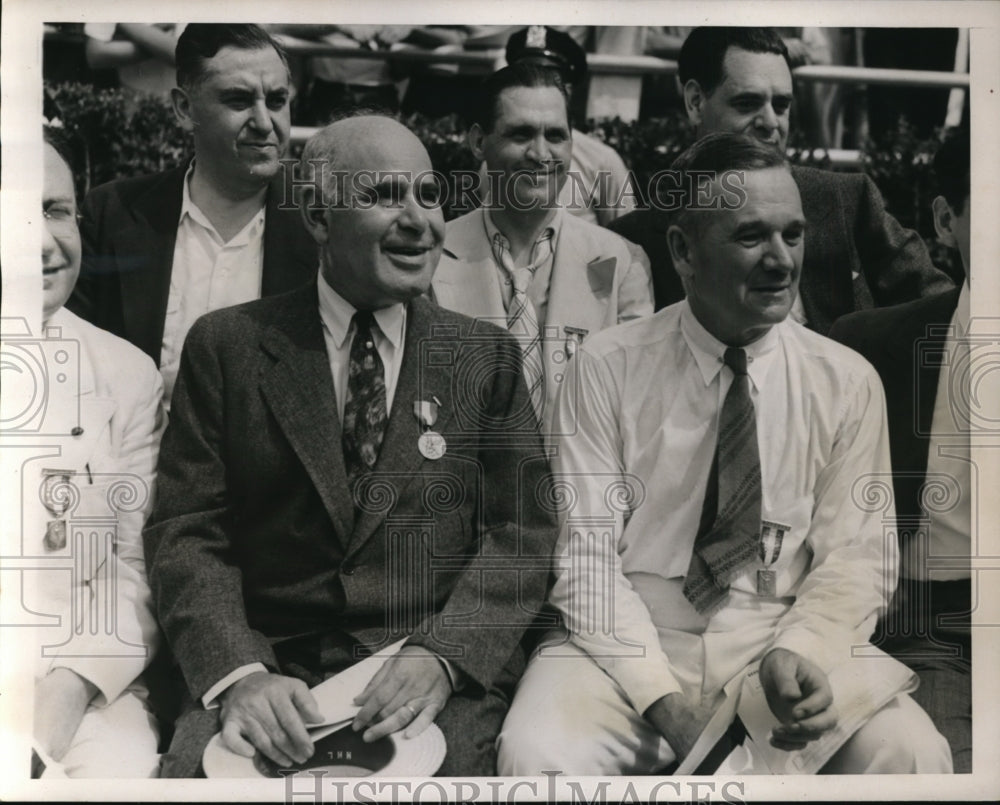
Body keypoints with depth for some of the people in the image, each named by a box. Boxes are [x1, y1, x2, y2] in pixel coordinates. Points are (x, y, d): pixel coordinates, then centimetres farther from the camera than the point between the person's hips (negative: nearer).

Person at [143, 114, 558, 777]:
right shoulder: (226, 346, 4)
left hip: (443, 674, 1)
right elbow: (186, 531, 1)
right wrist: (238, 672, -15)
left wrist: (442, 656, -14)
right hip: (270, 666, 0)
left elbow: (522, 531, 2)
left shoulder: (489, 357, 7)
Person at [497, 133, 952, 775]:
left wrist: (803, 653, -18)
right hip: (632, 643, -1)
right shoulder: (606, 369, -3)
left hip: (787, 641, 1)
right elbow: (587, 552, -6)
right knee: (537, 752, -28)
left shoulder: (848, 382, 2)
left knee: (910, 751, -26)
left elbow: (854, 558, 2)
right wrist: (662, 698, -17)